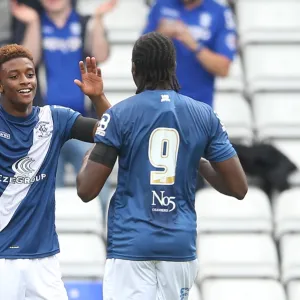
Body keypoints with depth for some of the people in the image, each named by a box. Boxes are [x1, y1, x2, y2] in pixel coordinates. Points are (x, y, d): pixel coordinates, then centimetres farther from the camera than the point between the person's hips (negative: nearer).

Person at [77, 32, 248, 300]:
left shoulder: (119, 115, -4)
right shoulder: (204, 116, 4)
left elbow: (86, 190, -5)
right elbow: (239, 188, 5)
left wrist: (88, 159, 17)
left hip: (131, 245, -3)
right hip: (181, 247, 3)